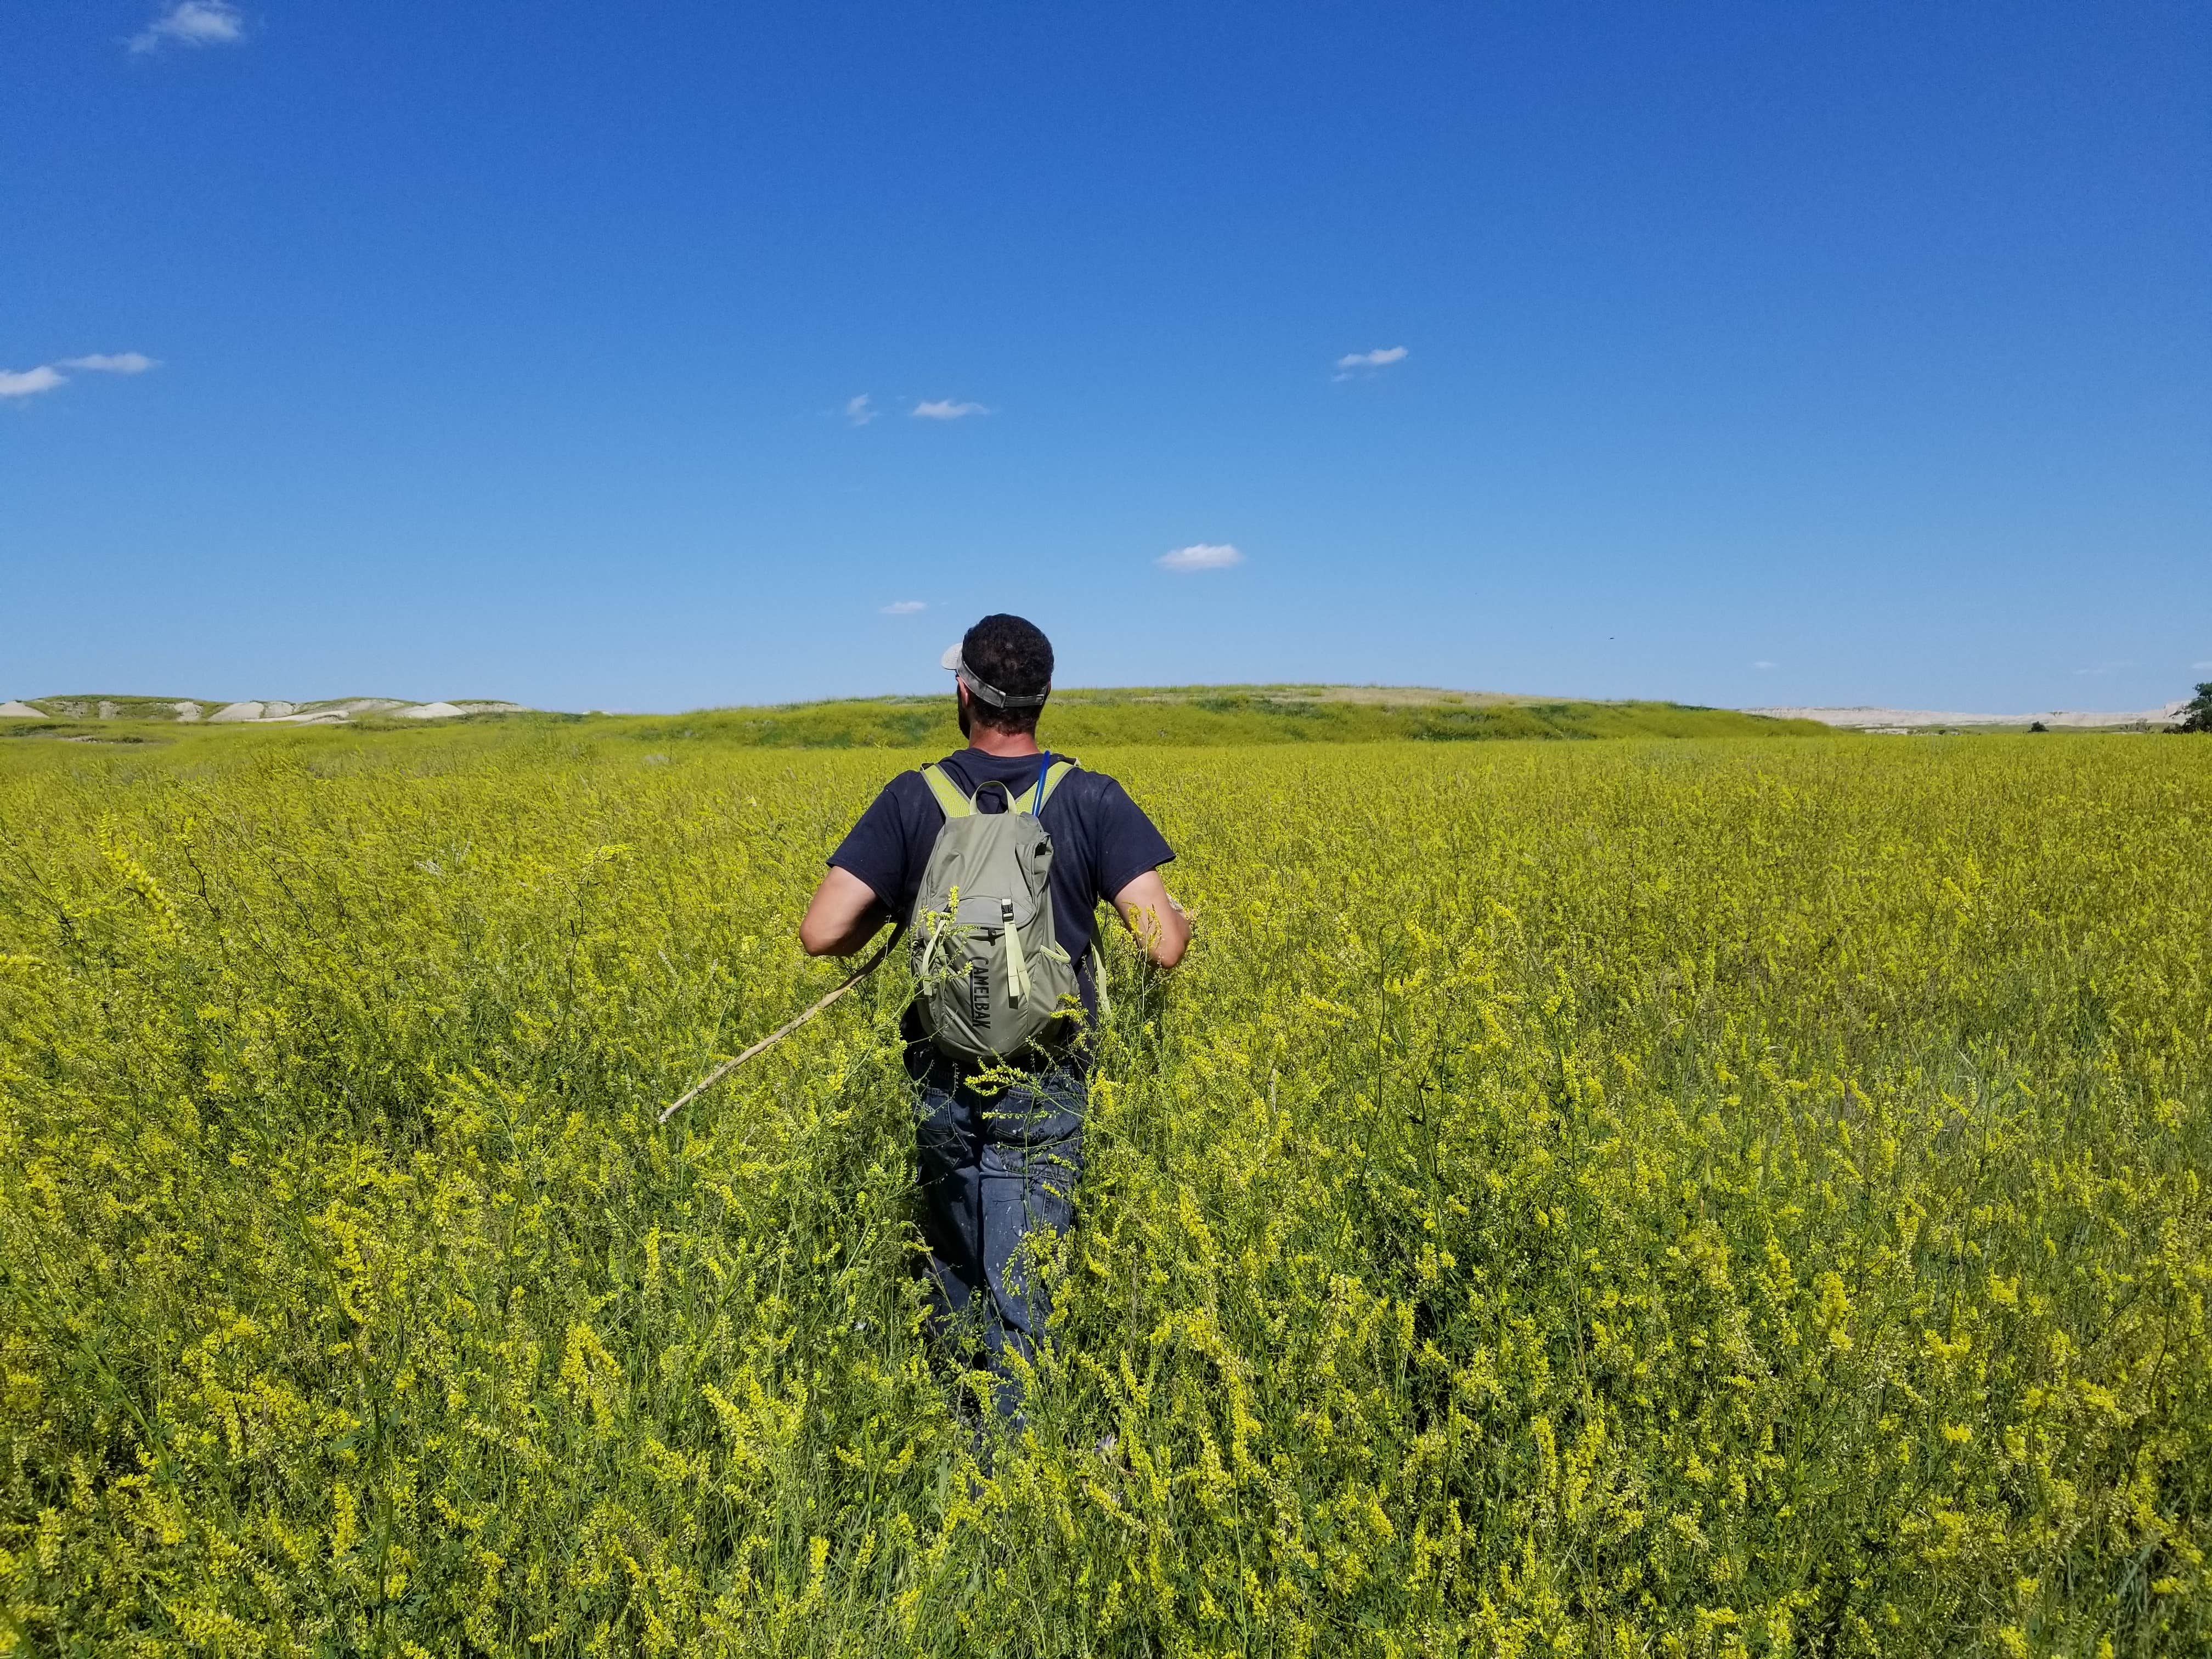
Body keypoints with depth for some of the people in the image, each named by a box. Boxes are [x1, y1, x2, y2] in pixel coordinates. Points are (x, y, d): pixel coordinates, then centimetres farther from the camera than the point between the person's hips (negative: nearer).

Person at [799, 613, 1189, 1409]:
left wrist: (886, 913, 10)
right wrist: (1181, 919, 8)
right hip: (1042, 1088, -2)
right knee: (1021, 1290, 4)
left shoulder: (913, 798, -6)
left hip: (942, 1082, 2)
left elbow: (820, 934, -11)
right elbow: (1165, 946, -16)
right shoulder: (1092, 800, -9)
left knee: (950, 1274, 20)